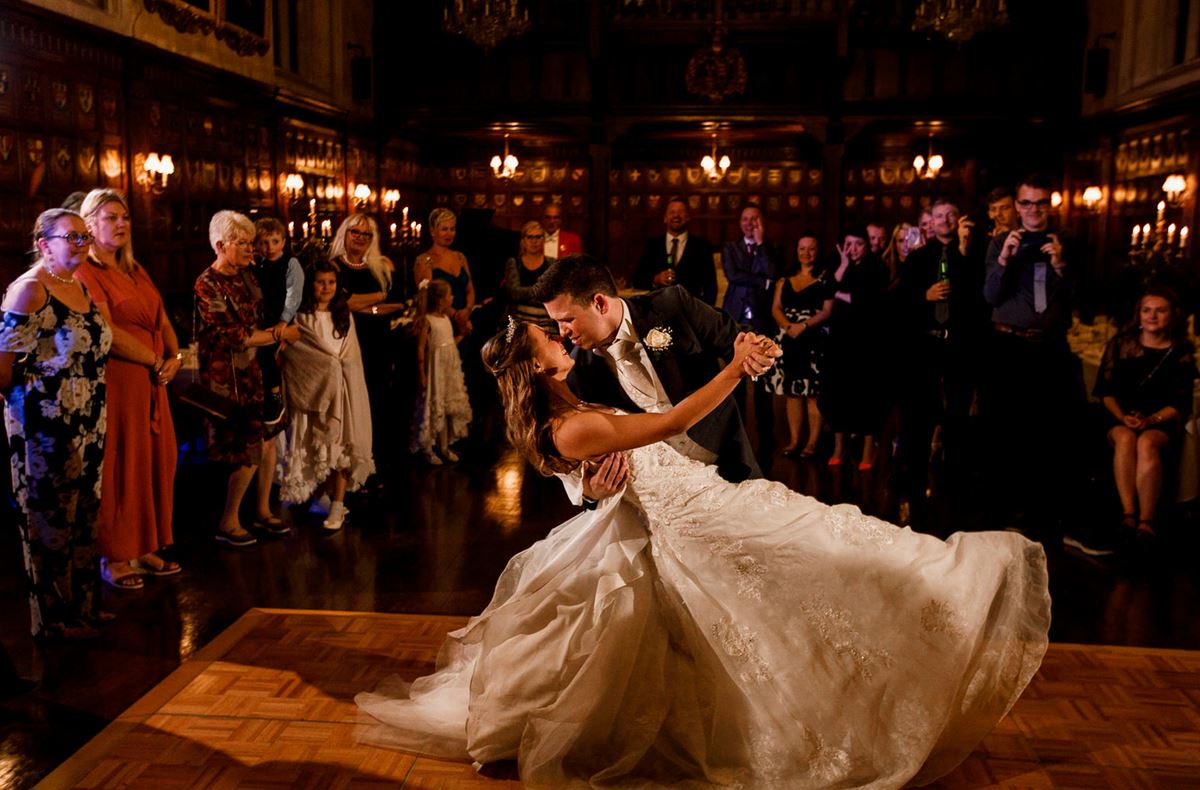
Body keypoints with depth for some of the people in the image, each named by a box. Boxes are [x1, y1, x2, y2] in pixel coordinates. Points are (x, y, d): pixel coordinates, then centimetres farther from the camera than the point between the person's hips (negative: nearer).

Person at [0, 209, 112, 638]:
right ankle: (53, 619, 16)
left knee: (84, 518, 14)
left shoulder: (81, 288, 11)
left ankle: (81, 604, 27)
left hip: (87, 424, 8)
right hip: (46, 426, -8)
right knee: (50, 520, 3)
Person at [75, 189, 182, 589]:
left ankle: (145, 548, 19)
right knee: (120, 468, -1)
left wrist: (175, 357, -3)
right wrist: (156, 361, -12)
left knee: (156, 462, 8)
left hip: (152, 381, 8)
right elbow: (108, 333, -18)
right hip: (116, 380, -8)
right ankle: (115, 557, 11)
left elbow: (162, 321, 15)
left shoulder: (135, 271, 17)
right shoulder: (86, 272, -8)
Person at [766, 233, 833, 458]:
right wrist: (788, 326, -10)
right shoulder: (785, 280, 16)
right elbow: (776, 308, 9)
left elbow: (827, 311, -7)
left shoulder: (824, 280, 2)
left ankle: (812, 442, -3)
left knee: (813, 392, -7)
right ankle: (794, 440, 12)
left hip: (813, 341, -5)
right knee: (791, 391, 6)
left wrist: (803, 326, -18)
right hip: (788, 341, 5)